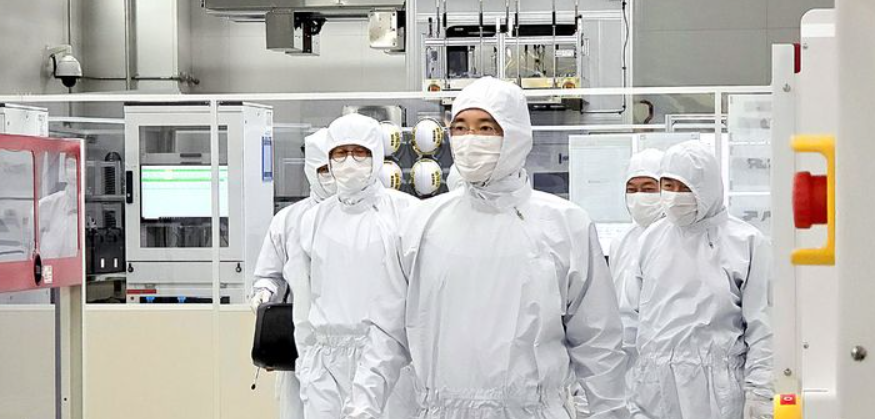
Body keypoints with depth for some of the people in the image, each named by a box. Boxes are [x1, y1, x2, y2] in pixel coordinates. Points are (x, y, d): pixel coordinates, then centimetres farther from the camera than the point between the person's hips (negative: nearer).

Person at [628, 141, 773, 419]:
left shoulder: (746, 242, -1)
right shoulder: (650, 240, 11)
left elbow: (761, 327, -2)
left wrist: (759, 393, -6)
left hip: (715, 394, -3)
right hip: (654, 391, 3)